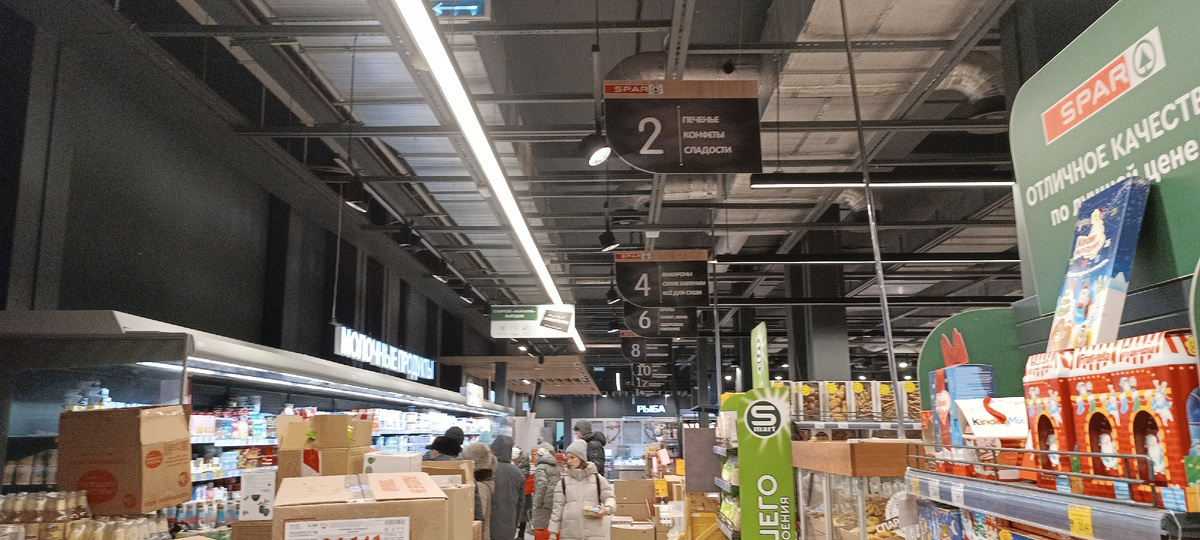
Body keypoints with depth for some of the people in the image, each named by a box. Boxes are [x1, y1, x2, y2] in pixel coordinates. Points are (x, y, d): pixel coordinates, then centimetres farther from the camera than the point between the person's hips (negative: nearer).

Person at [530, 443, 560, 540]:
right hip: (555, 505, 7)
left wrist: (536, 503, -12)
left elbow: (542, 485, -18)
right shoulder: (557, 467, 13)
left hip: (543, 506, -6)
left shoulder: (541, 467, -6)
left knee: (541, 531, -2)